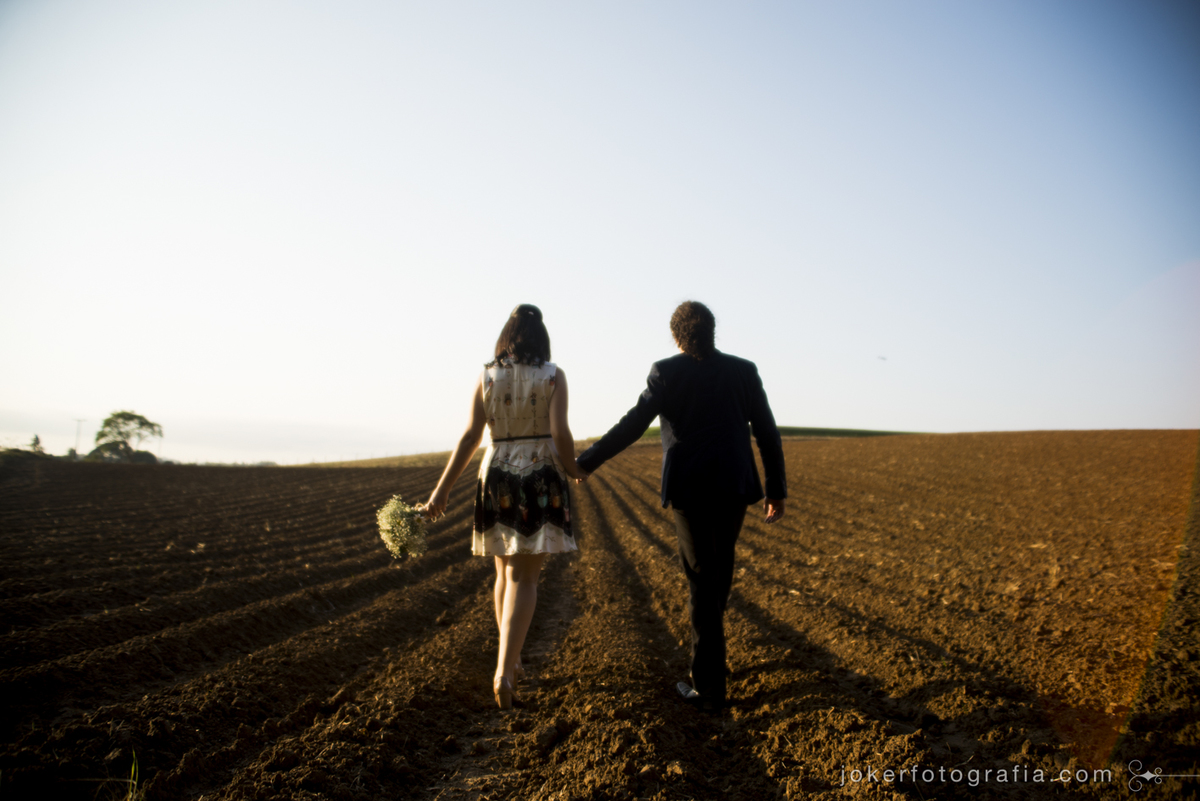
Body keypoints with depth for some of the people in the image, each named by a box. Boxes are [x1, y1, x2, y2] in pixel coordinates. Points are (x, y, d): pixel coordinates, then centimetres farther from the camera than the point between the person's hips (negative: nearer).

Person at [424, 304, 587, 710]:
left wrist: (443, 488, 1)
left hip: (498, 480, 3)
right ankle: (503, 670, -17)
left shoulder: (486, 377, 2)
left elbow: (470, 437, -3)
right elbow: (560, 432, -13)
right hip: (541, 481, -3)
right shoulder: (554, 376, -4)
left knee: (506, 572, 17)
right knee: (525, 578, -2)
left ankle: (510, 663, 28)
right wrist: (572, 470, 5)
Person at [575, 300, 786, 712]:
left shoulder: (667, 372, -4)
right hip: (734, 488, 3)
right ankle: (709, 644, 44)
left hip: (689, 491, -3)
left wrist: (585, 462, -5)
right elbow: (767, 432, 2)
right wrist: (777, 490, 9)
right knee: (720, 565, 25)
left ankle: (710, 687, 4)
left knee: (702, 581, 3)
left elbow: (633, 425, -12)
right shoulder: (744, 370, 4)